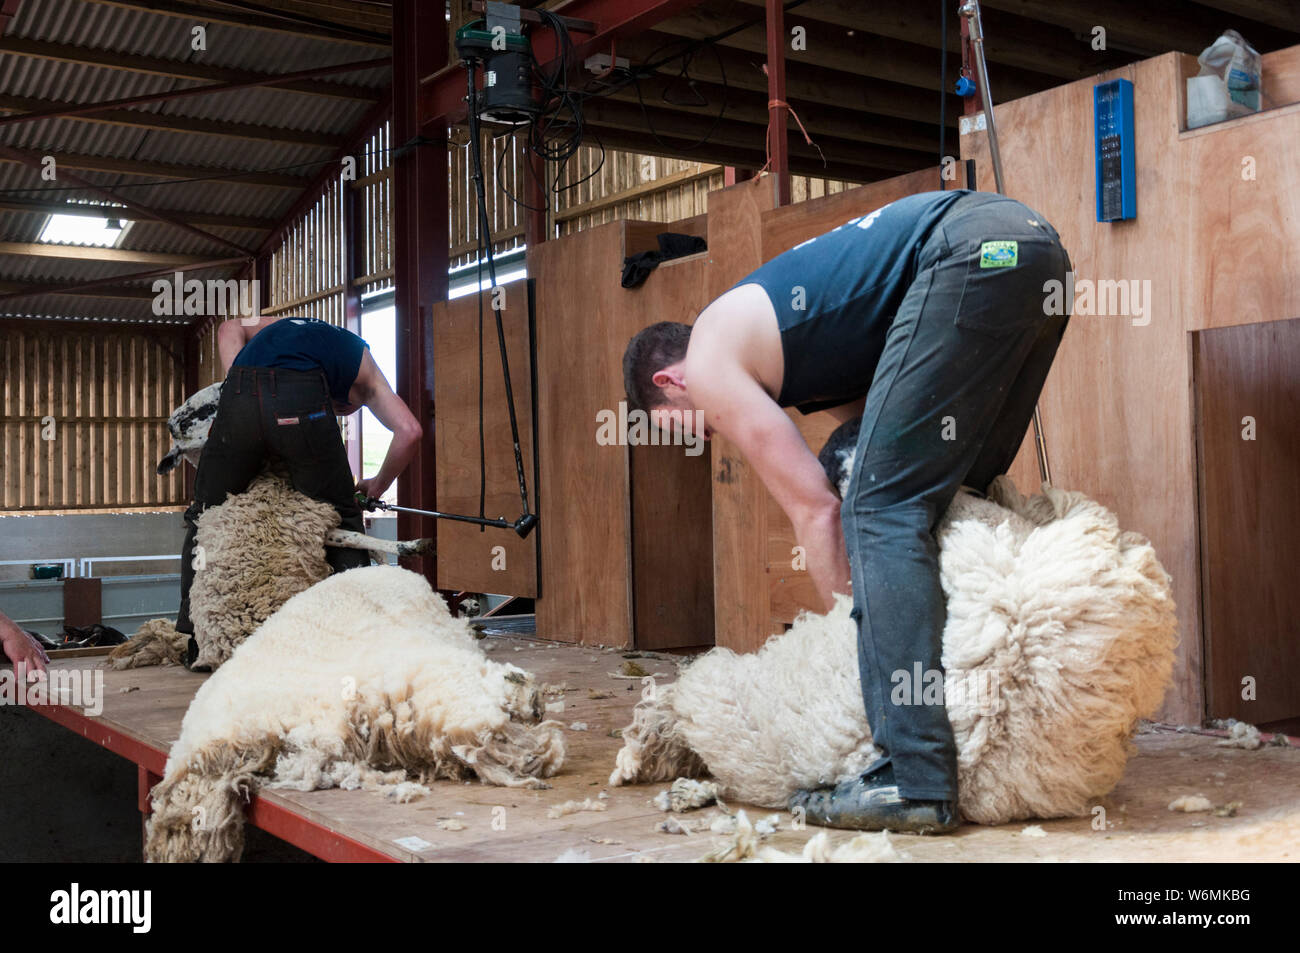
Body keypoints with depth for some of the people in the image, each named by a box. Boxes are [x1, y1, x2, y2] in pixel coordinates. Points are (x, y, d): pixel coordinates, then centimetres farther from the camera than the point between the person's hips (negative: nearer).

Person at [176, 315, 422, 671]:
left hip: (239, 396, 2)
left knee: (205, 519, 18)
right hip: (300, 402, -2)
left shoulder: (282, 326, 43)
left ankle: (199, 644, 16)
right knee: (341, 521, 15)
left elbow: (231, 327, 26)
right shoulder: (363, 367, 32)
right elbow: (409, 431, 17)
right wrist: (377, 486, 30)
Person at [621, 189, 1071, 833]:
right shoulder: (777, 344, 29)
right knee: (957, 497, 17)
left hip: (969, 249, -10)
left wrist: (849, 628, 8)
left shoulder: (709, 360, 4)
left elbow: (816, 511, 0)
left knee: (882, 508, -10)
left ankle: (915, 781, -13)